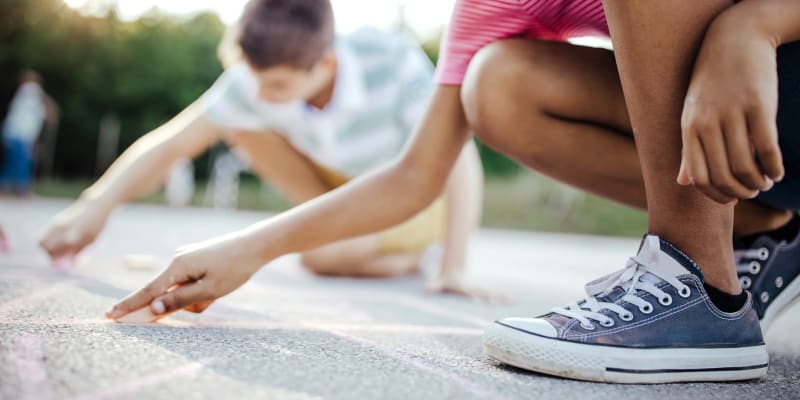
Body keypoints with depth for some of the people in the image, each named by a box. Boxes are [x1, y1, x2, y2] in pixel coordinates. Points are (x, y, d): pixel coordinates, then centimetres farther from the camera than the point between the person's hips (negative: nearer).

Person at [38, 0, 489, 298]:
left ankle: (407, 255, 2)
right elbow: (169, 144, -22)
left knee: (324, 255, -30)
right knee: (241, 124, -13)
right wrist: (96, 207, -37)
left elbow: (460, 159, -36)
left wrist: (453, 271, -43)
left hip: (419, 196, -5)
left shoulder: (393, 62, -36)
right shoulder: (257, 81, -25)